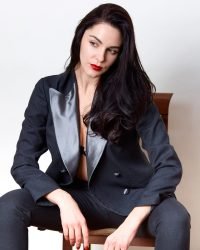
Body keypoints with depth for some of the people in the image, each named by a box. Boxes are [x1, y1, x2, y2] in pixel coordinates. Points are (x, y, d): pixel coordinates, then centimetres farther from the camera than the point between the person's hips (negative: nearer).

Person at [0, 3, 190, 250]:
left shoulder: (132, 93, -8)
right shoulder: (48, 90, -3)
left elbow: (168, 165, -15)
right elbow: (22, 164, -6)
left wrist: (130, 225, -29)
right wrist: (64, 201, -26)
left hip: (125, 195, -1)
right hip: (70, 195, 1)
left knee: (175, 219, -34)